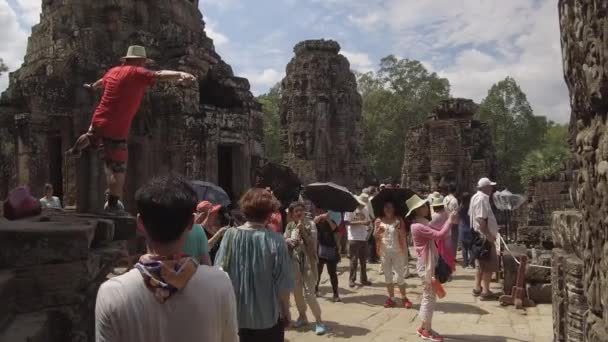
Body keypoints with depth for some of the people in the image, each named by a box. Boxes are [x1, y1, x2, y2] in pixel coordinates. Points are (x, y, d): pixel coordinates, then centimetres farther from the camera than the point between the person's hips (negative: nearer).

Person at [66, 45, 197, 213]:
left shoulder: (113, 71, 10)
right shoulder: (137, 73, -15)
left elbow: (102, 81, 34)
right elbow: (160, 74, -34)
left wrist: (92, 86, 57)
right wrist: (181, 74, -50)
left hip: (98, 121, 9)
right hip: (116, 130, -9)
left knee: (90, 137, 41)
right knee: (118, 170, 1)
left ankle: (75, 151, 71)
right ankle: (112, 205, 5)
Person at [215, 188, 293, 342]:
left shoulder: (230, 235, -10)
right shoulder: (276, 241, -16)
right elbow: (283, 283, -14)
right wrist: (286, 311, 2)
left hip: (236, 315, 3)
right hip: (268, 316, -2)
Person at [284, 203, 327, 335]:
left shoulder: (310, 224, -5)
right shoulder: (289, 226, 7)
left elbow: (312, 242, -14)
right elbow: (284, 241, 2)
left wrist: (302, 230, -23)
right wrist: (290, 242, -18)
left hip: (308, 260, -4)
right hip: (294, 261, 4)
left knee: (309, 293, -8)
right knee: (297, 291, 12)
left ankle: (319, 321, 4)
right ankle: (302, 316, 31)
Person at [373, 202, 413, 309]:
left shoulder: (399, 220, -2)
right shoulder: (379, 221, 2)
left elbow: (403, 236, -5)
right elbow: (375, 236, 1)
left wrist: (399, 229, -24)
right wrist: (378, 231, -19)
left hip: (397, 251, -2)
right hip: (384, 252, 2)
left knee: (400, 275, 2)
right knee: (387, 276, 9)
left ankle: (404, 298, 16)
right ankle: (391, 298, 18)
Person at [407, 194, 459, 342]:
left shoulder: (423, 223, 11)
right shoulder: (418, 226, -22)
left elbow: (437, 233, 12)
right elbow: (440, 235, -29)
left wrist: (450, 221, 4)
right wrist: (450, 220, -17)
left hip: (429, 263, 10)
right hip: (426, 265, -10)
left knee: (427, 296, 16)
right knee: (429, 297, -2)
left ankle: (423, 328, 25)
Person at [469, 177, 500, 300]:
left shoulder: (475, 197, 12)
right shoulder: (482, 199, -19)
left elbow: (471, 215, 19)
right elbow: (481, 220, -27)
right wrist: (489, 235, -24)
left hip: (478, 236, 10)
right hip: (484, 237, -10)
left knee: (481, 264, 17)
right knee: (489, 265, -3)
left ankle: (477, 288, 23)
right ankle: (486, 291, 1)